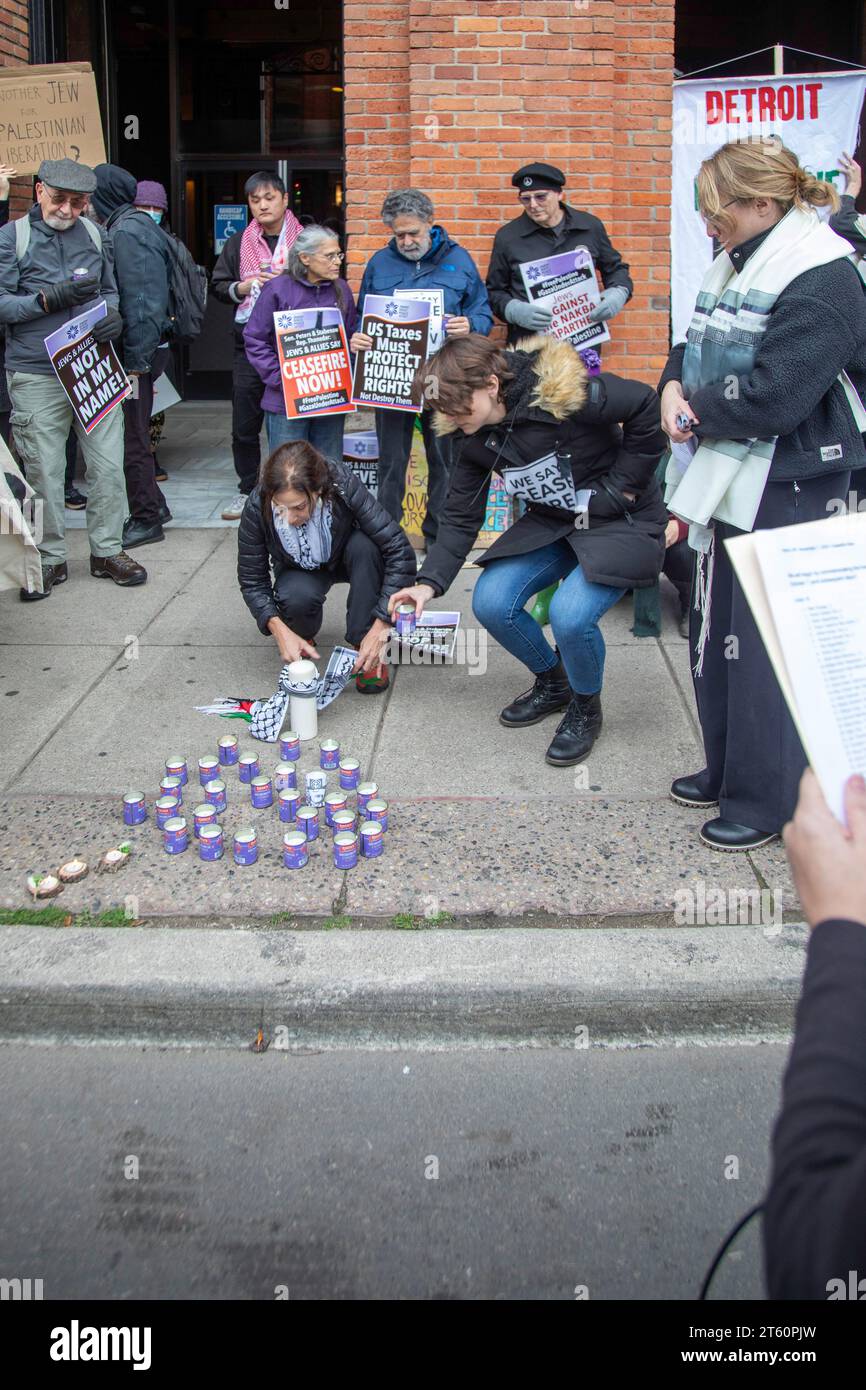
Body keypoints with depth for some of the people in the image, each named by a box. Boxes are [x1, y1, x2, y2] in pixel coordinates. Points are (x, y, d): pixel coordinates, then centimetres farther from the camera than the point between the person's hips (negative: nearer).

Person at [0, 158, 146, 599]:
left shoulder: (94, 235, 11)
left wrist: (113, 314, -2)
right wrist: (50, 299, -16)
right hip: (36, 376, -3)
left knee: (108, 466, 4)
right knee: (43, 473, 1)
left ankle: (107, 551, 19)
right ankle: (49, 560, 15)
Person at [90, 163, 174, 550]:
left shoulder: (127, 233, -15)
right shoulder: (136, 225, 13)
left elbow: (142, 302, -21)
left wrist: (135, 362, -20)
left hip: (137, 351, -9)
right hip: (137, 349, 9)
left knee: (131, 436, -1)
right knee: (134, 433, 17)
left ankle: (146, 519, 9)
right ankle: (152, 507, 26)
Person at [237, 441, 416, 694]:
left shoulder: (343, 485, -36)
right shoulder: (258, 507, -31)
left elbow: (400, 552, -35)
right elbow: (252, 580, -17)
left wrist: (380, 627, -39)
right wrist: (281, 631, -32)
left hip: (346, 557, 0)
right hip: (299, 571, 0)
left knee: (366, 546, -35)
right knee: (297, 598, -34)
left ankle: (367, 653, -20)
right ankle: (302, 636, 2)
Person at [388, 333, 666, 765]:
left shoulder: (561, 393, -29)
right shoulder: (475, 439, -6)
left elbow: (646, 407, -22)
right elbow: (461, 517, 0)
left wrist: (620, 487, -17)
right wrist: (429, 581, -12)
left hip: (620, 522, -7)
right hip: (553, 523, 7)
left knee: (570, 614, -29)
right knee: (491, 603, -11)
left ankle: (585, 707, 3)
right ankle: (553, 681, 17)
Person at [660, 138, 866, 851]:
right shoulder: (736, 266, 10)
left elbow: (769, 398, -26)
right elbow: (696, 343, 21)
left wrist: (699, 408, -10)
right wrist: (675, 386, -1)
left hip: (788, 490, -9)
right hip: (730, 478, 10)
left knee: (765, 646, -3)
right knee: (716, 631, 17)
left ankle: (768, 800, 11)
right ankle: (726, 769, 34)